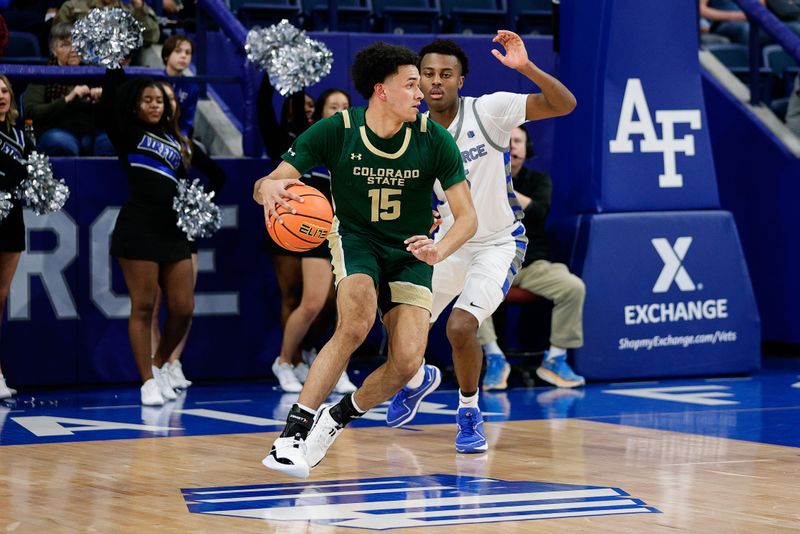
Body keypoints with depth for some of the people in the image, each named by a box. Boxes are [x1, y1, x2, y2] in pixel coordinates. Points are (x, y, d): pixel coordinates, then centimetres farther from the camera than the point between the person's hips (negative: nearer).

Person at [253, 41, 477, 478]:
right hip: (355, 240, -2)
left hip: (410, 254, 2)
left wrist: (439, 251, -31)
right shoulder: (335, 131, -15)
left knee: (407, 362, -18)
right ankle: (293, 431, -28)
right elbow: (265, 185, -15)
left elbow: (467, 217, -9)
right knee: (356, 325, -33)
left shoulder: (433, 139, -13)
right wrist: (269, 188, -41)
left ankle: (338, 418, 10)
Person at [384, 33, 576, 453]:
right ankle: (420, 380, 46)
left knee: (460, 327, -23)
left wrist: (526, 68, -41)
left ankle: (469, 413, 3)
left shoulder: (488, 111, -18)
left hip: (498, 242, -5)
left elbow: (564, 104, -26)